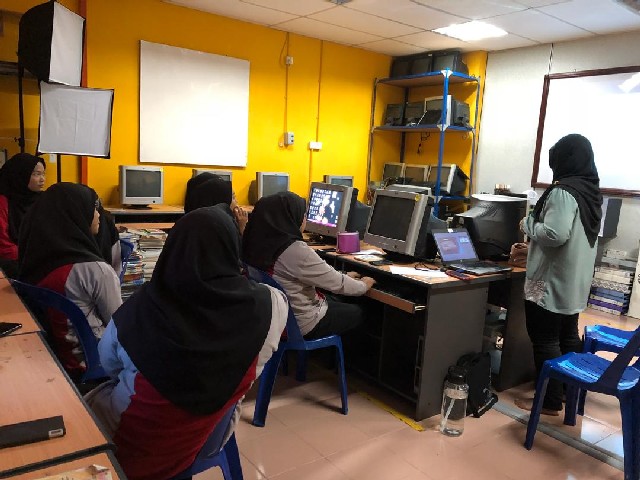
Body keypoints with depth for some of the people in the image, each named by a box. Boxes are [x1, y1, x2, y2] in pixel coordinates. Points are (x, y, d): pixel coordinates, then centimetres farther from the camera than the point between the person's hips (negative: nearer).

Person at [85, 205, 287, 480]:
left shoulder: (139, 309, -26)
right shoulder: (270, 306, -25)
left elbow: (108, 364, -4)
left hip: (137, 440, -2)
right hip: (214, 436, 3)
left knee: (92, 402, 29)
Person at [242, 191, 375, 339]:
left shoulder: (261, 243, -3)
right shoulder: (295, 250, -29)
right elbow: (338, 284, -18)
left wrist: (343, 277, 15)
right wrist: (364, 285, 1)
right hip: (301, 324, -8)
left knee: (339, 302, 28)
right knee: (357, 312, 17)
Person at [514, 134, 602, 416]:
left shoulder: (563, 191, -19)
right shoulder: (591, 191, 9)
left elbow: (555, 234, -28)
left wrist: (528, 225, -11)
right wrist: (533, 244, 20)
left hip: (551, 282, -9)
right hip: (575, 281, 9)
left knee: (545, 340, 0)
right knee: (569, 337, 19)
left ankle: (550, 402, 9)